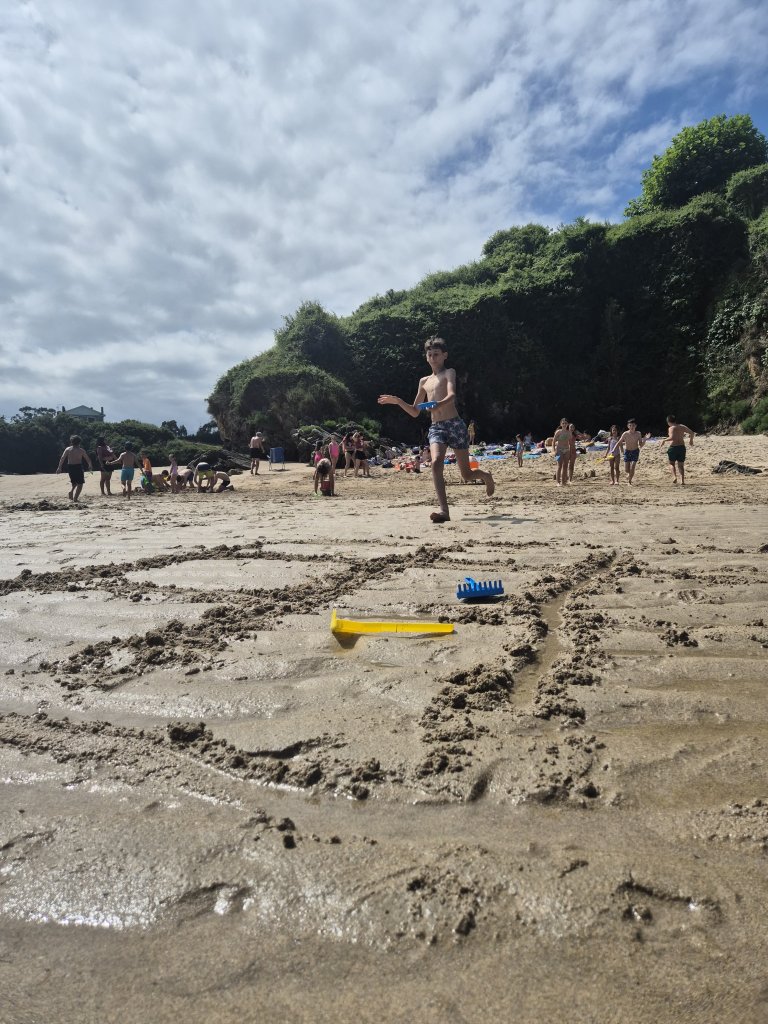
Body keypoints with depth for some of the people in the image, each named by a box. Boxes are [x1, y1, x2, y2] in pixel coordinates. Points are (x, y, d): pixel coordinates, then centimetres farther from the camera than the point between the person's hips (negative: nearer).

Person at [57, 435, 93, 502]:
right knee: (80, 484, 6)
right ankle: (75, 498, -4)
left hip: (70, 467, 4)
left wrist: (59, 468, 2)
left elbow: (62, 459, -3)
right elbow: (88, 460, 3)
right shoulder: (81, 450, -4)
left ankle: (70, 491, 2)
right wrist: (90, 466, 22)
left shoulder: (67, 449, 2)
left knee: (73, 482, 27)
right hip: (78, 467, -4)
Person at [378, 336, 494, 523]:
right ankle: (444, 510, -33)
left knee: (466, 474, 4)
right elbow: (415, 412, 24)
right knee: (436, 463, -26)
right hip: (436, 428, 4)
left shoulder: (449, 372, 5)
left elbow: (452, 395, -17)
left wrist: (438, 404, -39)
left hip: (455, 425, -4)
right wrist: (397, 401, 9)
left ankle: (486, 476, 40)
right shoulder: (424, 382, 21)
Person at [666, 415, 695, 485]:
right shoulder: (682, 426, 9)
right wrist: (691, 440, 27)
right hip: (682, 447, 5)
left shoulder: (671, 428, -9)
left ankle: (674, 476, -9)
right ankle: (682, 481, 2)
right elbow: (692, 433, 13)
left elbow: (672, 438, -24)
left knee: (672, 463, 13)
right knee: (681, 465, 11)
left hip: (673, 447, -5)